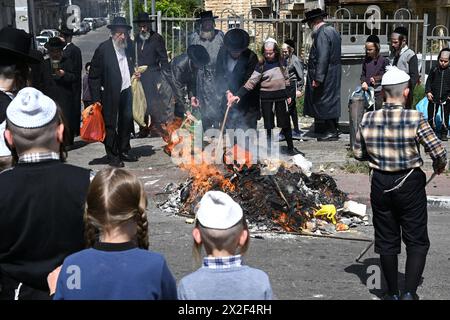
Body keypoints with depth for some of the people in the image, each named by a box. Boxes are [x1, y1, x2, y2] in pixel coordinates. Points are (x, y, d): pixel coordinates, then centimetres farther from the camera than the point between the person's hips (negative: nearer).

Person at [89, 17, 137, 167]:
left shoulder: (128, 47, 8)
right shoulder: (103, 49, -11)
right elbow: (94, 76, -10)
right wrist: (96, 99, -14)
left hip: (126, 91, 6)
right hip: (110, 93, -6)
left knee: (126, 121, 13)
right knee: (110, 124, 1)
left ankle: (124, 151, 28)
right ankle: (112, 156, 12)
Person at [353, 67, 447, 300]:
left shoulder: (368, 120, -6)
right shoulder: (415, 119, -16)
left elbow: (359, 154, 4)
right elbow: (438, 151, -15)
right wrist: (439, 166, 7)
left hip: (380, 184, 3)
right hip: (410, 184, -3)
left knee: (387, 241, 15)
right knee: (417, 241, 11)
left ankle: (392, 293, 25)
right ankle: (410, 292, 2)